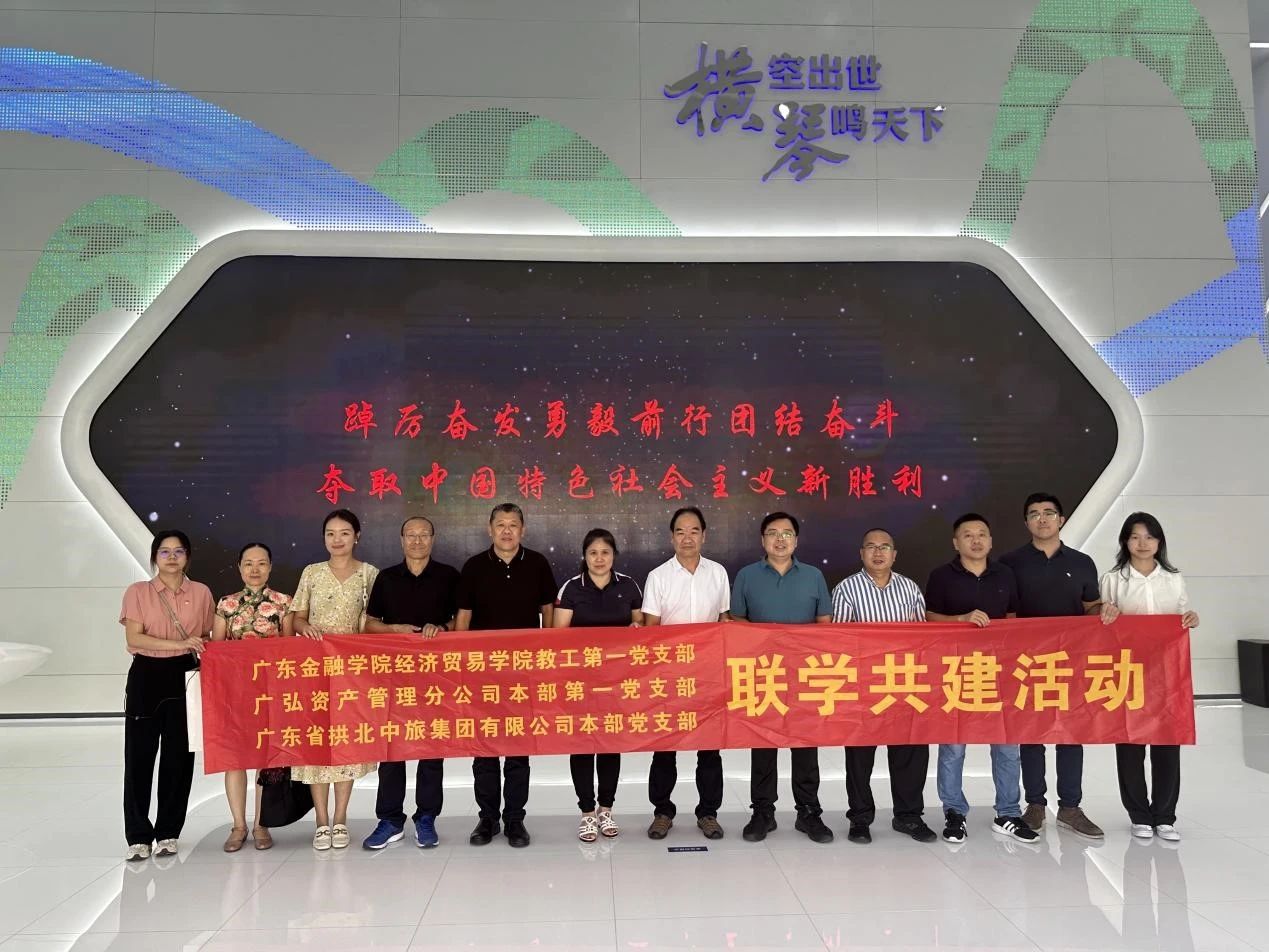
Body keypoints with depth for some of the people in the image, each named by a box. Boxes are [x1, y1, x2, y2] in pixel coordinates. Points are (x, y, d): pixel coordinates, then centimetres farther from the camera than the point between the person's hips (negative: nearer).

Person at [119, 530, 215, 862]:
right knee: (139, 756, 0)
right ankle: (139, 836, 11)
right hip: (146, 677, -1)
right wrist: (179, 643, -20)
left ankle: (168, 833, 16)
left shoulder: (201, 593, 6)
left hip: (186, 677, 1)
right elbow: (133, 638, -8)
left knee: (178, 757, 4)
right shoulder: (138, 592, 2)